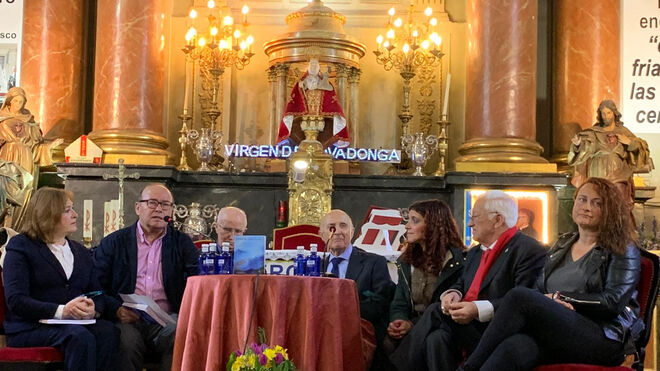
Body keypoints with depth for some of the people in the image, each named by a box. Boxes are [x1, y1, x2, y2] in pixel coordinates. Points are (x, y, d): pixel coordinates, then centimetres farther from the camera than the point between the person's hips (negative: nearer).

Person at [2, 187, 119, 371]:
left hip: (78, 323, 4)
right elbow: (15, 300, -9)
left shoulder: (81, 251, 22)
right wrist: (60, 311, -23)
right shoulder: (20, 245, 4)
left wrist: (93, 309, -13)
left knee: (108, 331, -29)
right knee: (81, 336, -34)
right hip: (31, 327, -4)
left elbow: (98, 294, 13)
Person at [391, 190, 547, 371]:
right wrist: (453, 293, -2)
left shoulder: (530, 251, -8)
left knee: (436, 312, -22)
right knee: (437, 337, -24)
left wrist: (479, 310, -25)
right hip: (467, 325, 7)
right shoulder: (475, 253, 22)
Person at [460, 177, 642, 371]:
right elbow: (539, 291, 20)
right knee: (514, 348, -35)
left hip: (602, 340, -4)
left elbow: (613, 303, -5)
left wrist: (560, 297, -5)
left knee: (520, 296, -28)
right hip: (555, 335, 4)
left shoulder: (622, 250, 7)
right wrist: (552, 303, -5)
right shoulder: (562, 245, 23)